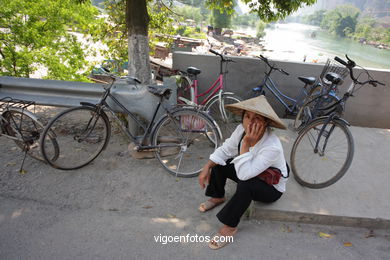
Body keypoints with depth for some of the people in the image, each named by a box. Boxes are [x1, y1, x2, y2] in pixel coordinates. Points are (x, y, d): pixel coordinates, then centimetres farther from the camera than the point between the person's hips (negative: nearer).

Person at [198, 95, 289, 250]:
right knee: (218, 163, -6)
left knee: (245, 185, -36)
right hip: (249, 172, 7)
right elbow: (225, 150, -8)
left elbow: (244, 175, -40)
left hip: (271, 188, -6)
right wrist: (207, 167, -18)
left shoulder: (272, 147, -39)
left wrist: (246, 144, -43)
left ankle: (230, 227, -14)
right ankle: (218, 197, 19)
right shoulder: (242, 129, -20)